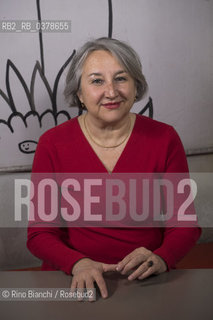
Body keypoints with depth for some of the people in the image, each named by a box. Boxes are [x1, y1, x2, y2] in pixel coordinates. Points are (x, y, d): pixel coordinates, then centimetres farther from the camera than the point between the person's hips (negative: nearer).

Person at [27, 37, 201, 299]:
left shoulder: (164, 139, -1)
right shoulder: (53, 144, -3)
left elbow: (184, 224, 2)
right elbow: (40, 234, -1)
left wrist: (161, 259, -18)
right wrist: (78, 263, -20)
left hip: (146, 282, 2)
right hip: (74, 282, -1)